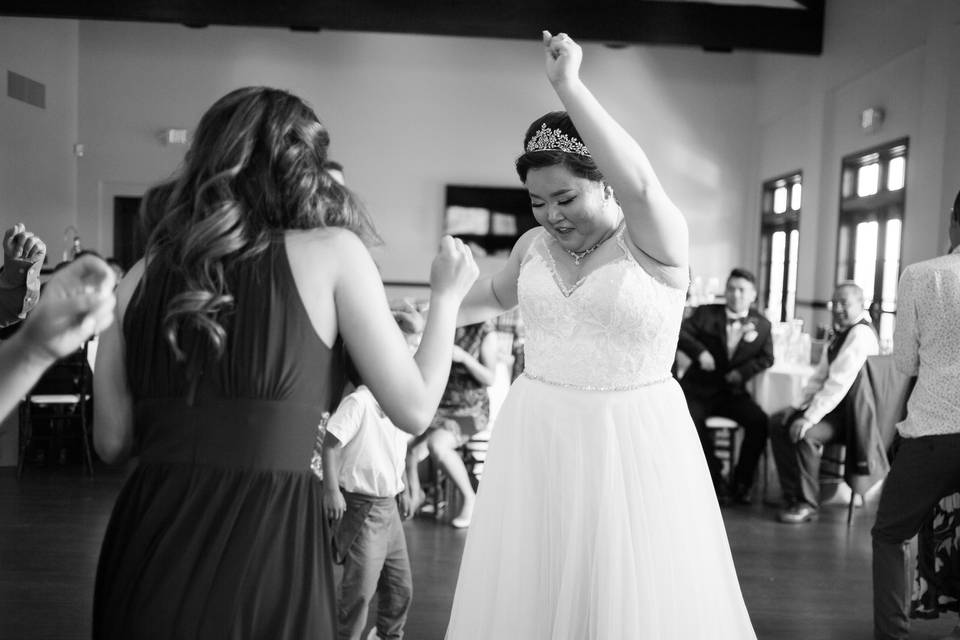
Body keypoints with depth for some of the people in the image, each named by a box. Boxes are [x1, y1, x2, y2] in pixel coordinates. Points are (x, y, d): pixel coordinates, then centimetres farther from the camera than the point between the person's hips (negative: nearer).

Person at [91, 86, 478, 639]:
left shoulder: (143, 276, 7)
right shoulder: (331, 250, -4)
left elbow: (113, 442, 8)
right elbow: (415, 410, -3)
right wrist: (448, 296, 12)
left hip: (145, 547, 4)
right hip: (265, 549, -4)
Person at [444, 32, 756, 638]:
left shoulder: (658, 242, -11)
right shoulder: (534, 246, 5)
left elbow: (639, 184, -33)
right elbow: (497, 295, 26)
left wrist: (569, 84, -29)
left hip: (630, 445, -4)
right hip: (536, 440, 5)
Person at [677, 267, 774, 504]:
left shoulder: (762, 325, 9)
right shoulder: (706, 313, 2)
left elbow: (766, 358, 10)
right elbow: (681, 332, -6)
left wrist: (742, 372, -9)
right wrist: (699, 351, -24)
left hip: (732, 391, 2)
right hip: (699, 389, -2)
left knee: (759, 421, -23)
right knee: (691, 420, -30)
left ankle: (741, 482, -3)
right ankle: (716, 477, -9)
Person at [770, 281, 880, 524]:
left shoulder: (860, 334, -18)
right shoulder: (841, 333, 13)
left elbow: (839, 382, -26)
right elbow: (821, 376, 15)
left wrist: (810, 417, -27)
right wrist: (803, 406, 1)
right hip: (834, 406, 10)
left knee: (806, 434, -30)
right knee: (777, 422, -1)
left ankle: (807, 504, -13)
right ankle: (792, 495, 4)